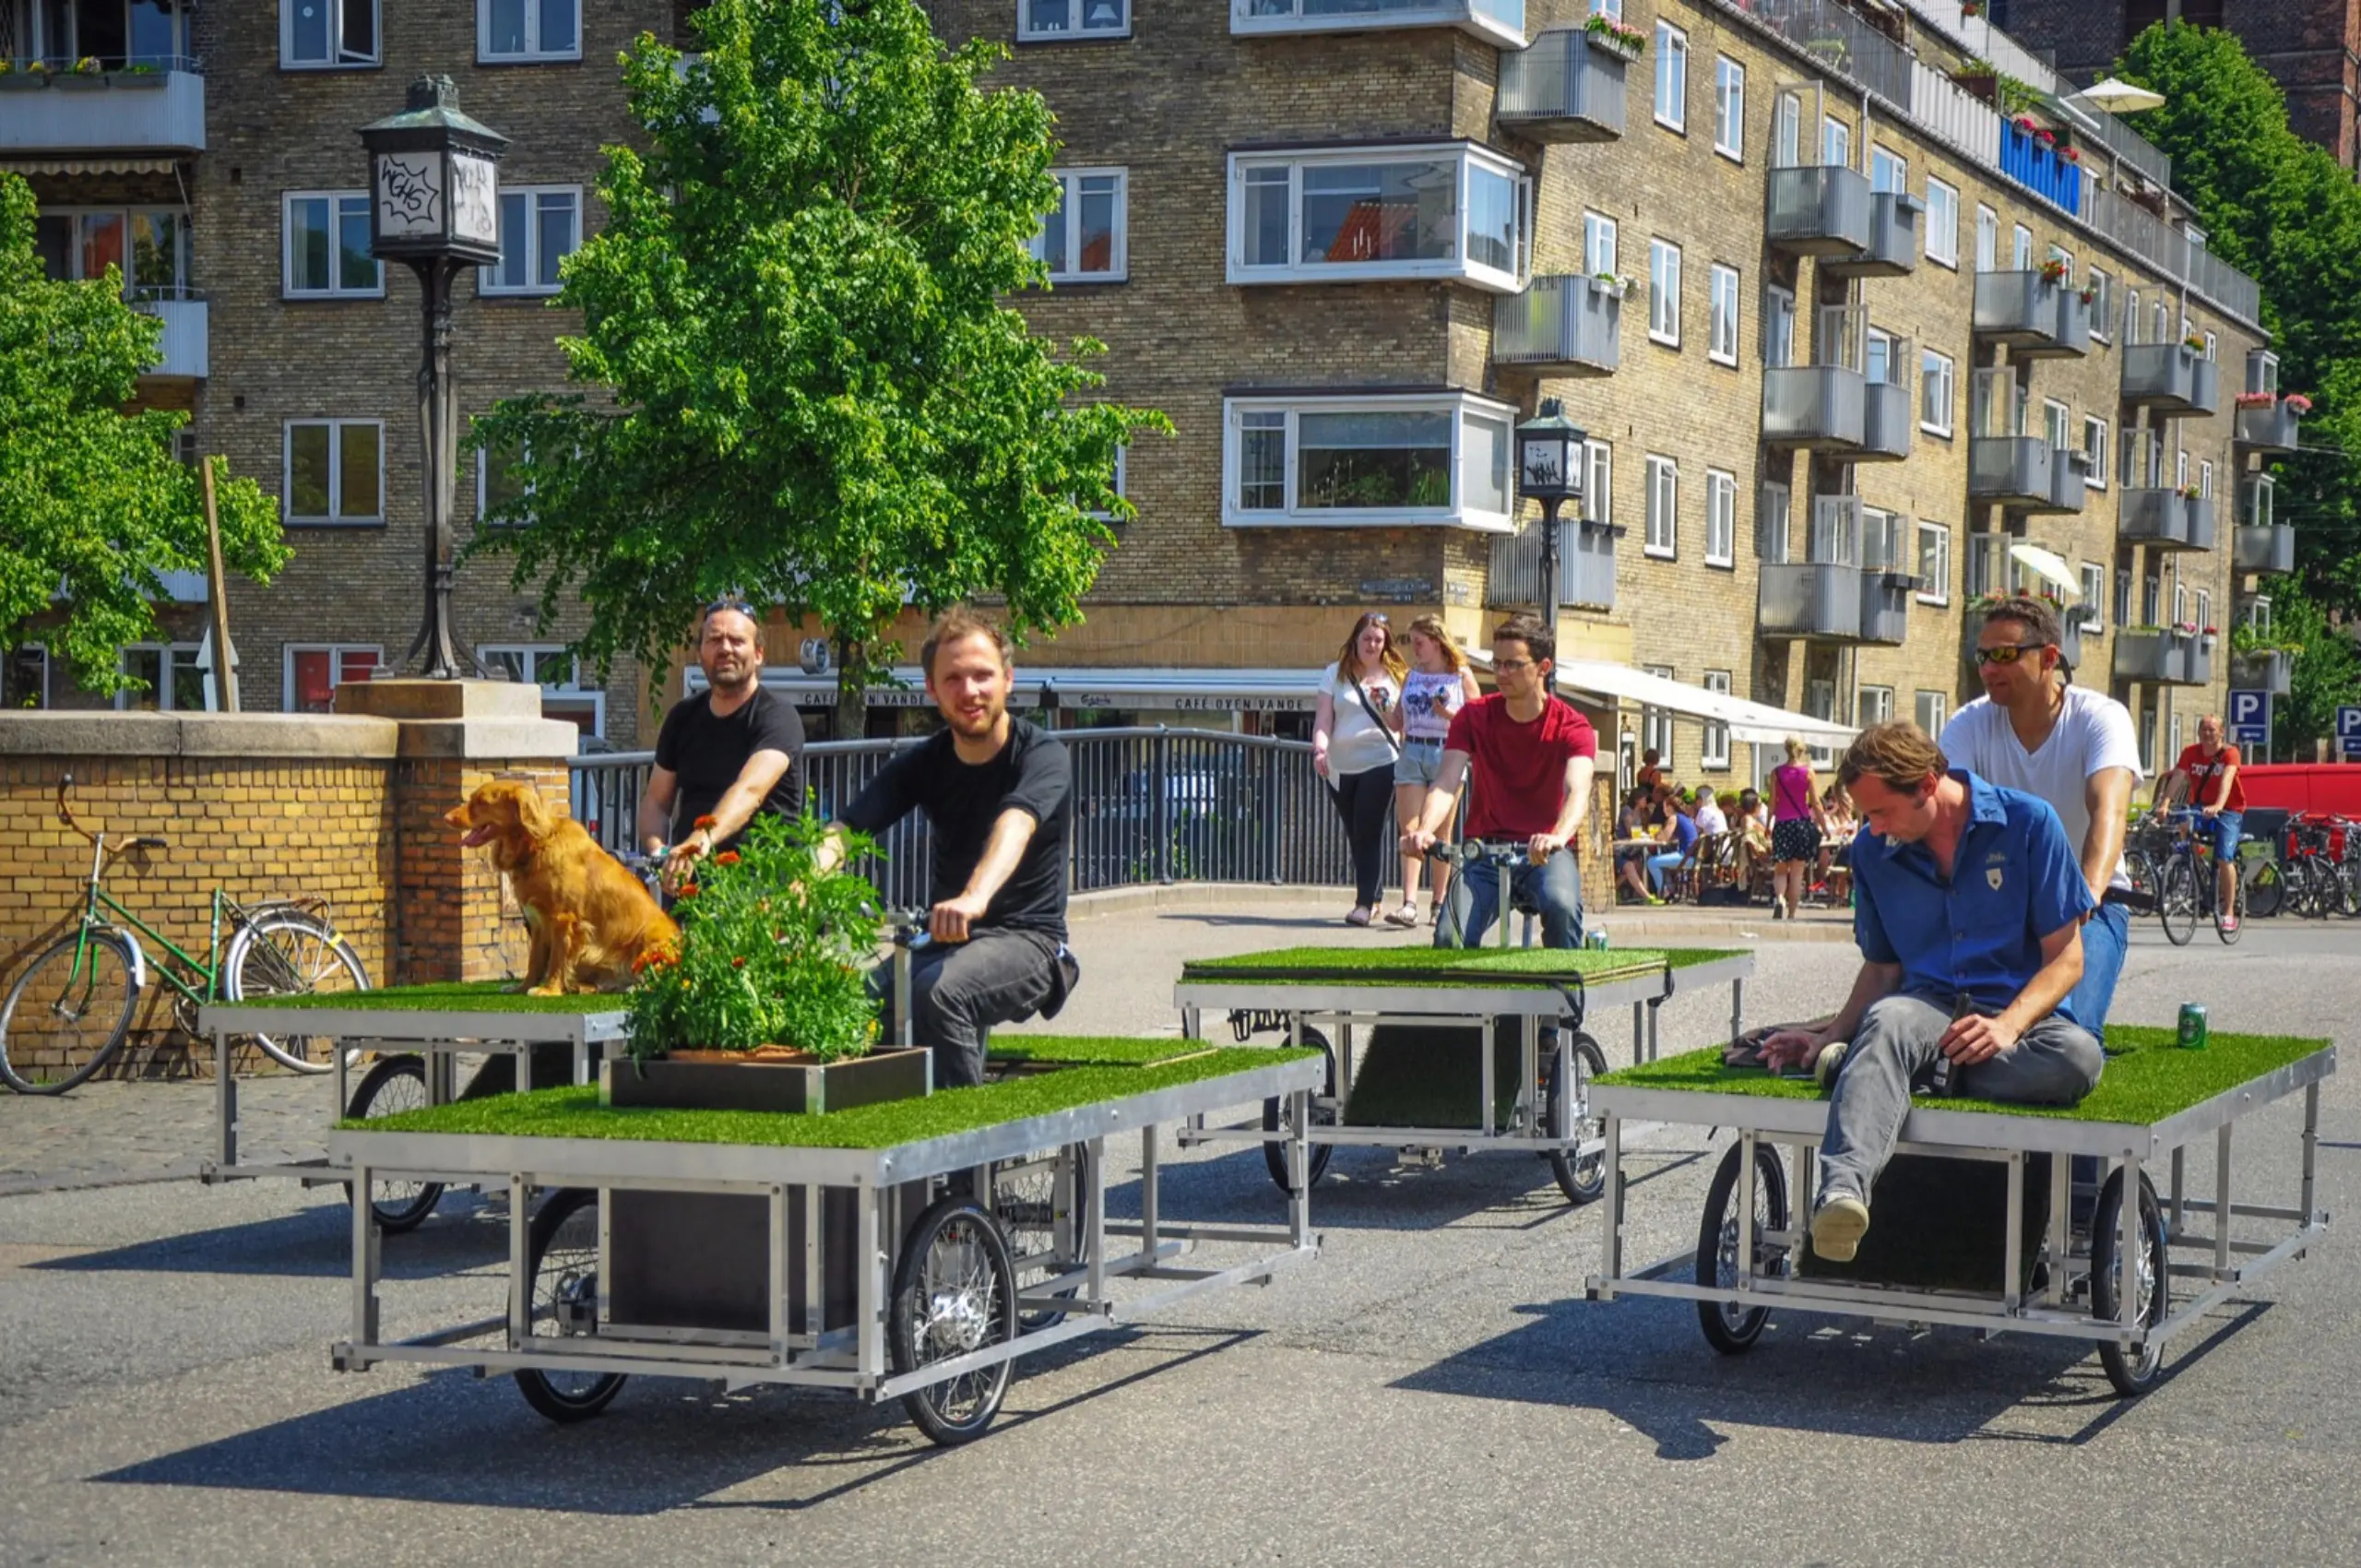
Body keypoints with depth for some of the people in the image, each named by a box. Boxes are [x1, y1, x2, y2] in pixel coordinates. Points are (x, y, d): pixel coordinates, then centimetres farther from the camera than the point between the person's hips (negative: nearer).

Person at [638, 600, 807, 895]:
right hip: (689, 877, 5)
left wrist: (705, 837, -39)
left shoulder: (777, 716, -4)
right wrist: (657, 851, -5)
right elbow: (656, 800, 17)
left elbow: (750, 790, -21)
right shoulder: (683, 717, 15)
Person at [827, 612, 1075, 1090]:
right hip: (942, 941, 5)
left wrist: (975, 898, -53)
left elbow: (1015, 826, -32)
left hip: (1027, 940, -5)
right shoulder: (923, 763, 5)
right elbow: (847, 830, -9)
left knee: (939, 993, -33)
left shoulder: (1042, 756, -10)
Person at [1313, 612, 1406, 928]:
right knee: (1355, 834, 8)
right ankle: (1374, 895, 20)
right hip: (1340, 766, 2)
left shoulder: (1394, 676, 7)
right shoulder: (1335, 674, 8)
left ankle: (1365, 902, -13)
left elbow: (1398, 725, 7)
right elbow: (1323, 717, 2)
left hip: (1378, 762, -2)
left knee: (1369, 831, -11)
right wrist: (1319, 750, -15)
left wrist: (1384, 706, -13)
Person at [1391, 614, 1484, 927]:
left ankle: (1439, 904, 9)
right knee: (1409, 831, -8)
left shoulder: (1461, 675, 2)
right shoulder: (1412, 676, 15)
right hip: (1411, 752, 3)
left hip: (1446, 754, -3)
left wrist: (1450, 714, -14)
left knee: (1441, 832, 2)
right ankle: (1409, 904, -15)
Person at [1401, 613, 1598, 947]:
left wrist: (1558, 836, -48)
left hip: (1544, 853, -1)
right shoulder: (1474, 717, -1)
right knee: (1450, 937, -23)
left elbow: (1578, 790, -25)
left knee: (1562, 905, -35)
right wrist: (1424, 829, -36)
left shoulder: (1572, 728, -6)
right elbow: (1447, 782, -14)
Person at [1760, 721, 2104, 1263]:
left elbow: (2066, 958, -4)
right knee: (1886, 1021, -36)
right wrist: (1832, 1036, -2)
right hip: (1929, 1009, 1)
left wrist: (2007, 1025, -20)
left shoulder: (2027, 823, -3)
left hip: (2021, 1012, -1)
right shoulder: (1873, 851, 8)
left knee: (2077, 1056, -37)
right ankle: (1842, 1189, -61)